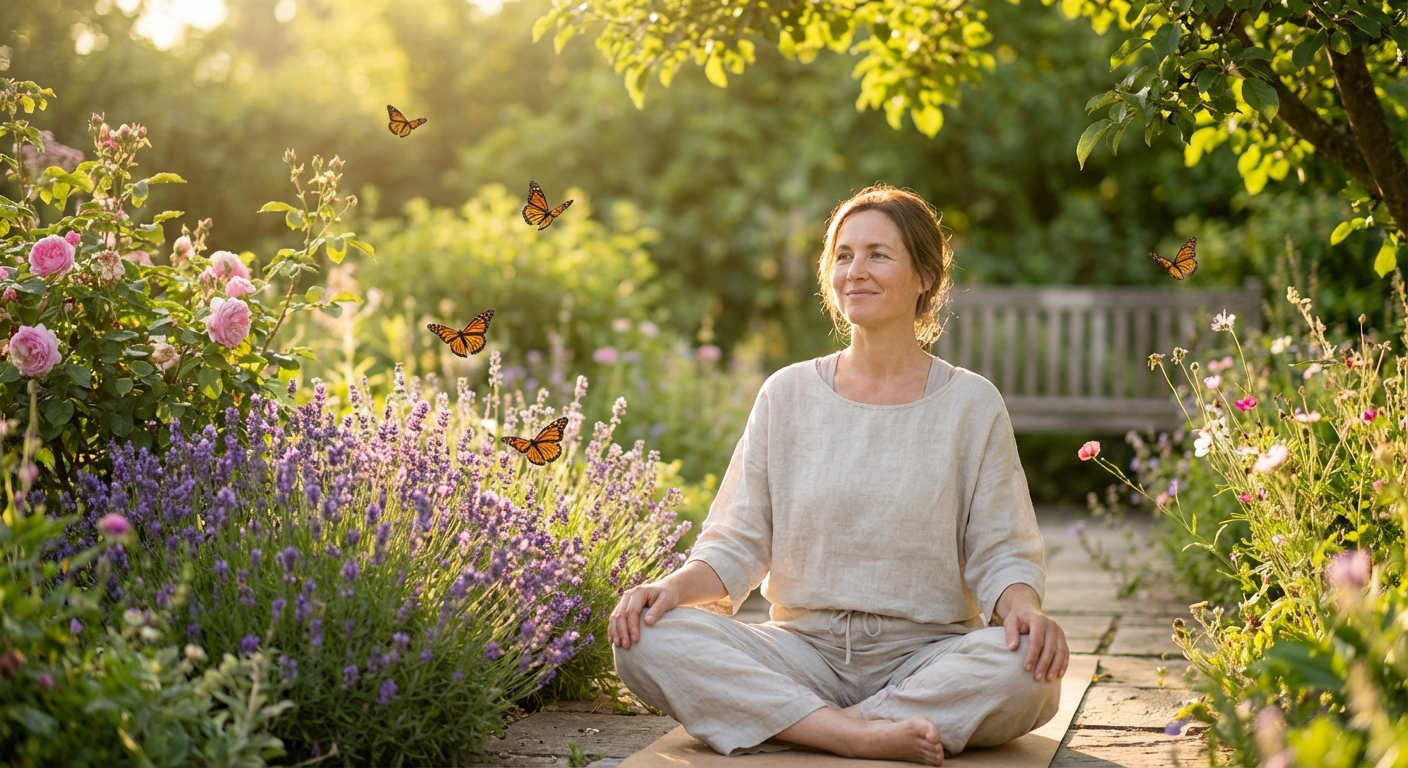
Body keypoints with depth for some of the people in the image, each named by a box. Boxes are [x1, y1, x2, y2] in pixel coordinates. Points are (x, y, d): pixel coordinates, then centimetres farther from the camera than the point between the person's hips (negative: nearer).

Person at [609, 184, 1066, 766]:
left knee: (1027, 668, -34)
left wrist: (1023, 607, -22)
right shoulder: (787, 395, 9)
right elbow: (738, 543, 7)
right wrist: (676, 586, -14)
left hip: (926, 653, -1)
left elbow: (1000, 554, 1)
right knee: (646, 640, -24)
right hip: (805, 650, 1)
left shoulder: (971, 404, 4)